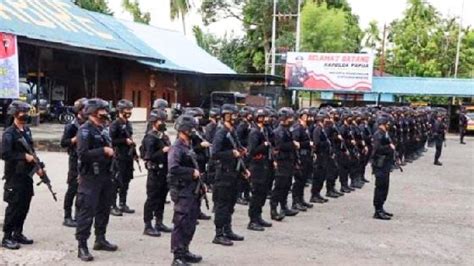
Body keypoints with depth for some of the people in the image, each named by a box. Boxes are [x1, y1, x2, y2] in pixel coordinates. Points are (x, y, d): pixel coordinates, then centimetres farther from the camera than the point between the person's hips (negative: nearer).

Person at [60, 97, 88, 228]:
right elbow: (63, 143, -14)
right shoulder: (72, 126, -9)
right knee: (73, 188, -4)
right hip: (76, 159, -7)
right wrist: (76, 139, -26)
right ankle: (67, 217, 3)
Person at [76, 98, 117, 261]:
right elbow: (83, 154, -24)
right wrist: (103, 151, -22)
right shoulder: (85, 130, -13)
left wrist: (110, 151, 6)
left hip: (105, 176, 9)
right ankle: (82, 246, 0)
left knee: (104, 209, 16)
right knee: (87, 212, -5)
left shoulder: (102, 130, 13)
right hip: (90, 178, -9)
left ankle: (100, 240, 29)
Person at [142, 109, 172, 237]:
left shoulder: (164, 136, 14)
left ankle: (159, 223, 25)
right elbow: (148, 156, -20)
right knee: (152, 199, -3)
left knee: (162, 197, 14)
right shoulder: (150, 137, -12)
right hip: (155, 172, -8)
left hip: (164, 171, 8)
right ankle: (148, 226, 4)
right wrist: (163, 151, -21)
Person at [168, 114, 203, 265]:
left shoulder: (188, 146, 15)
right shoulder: (176, 148, -15)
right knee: (181, 224, -6)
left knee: (190, 224, 16)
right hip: (182, 192, -9)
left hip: (192, 190, 10)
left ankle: (185, 252, 27)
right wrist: (192, 172, -20)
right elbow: (173, 168, -29)